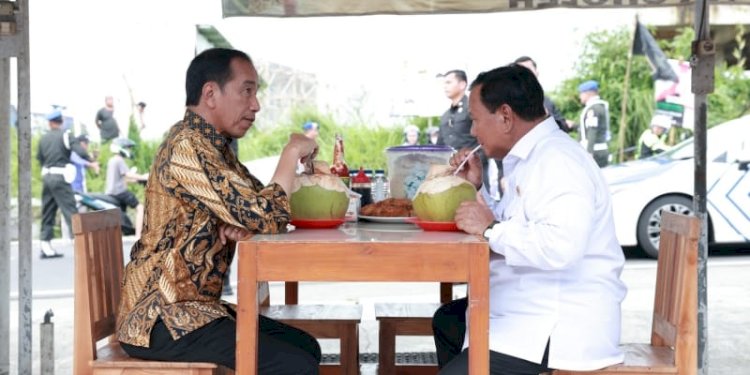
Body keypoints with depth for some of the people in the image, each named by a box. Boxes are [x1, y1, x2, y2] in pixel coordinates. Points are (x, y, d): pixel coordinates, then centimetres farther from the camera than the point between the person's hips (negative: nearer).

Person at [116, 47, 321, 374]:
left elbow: (258, 209, 16)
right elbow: (267, 217, -25)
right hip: (161, 320, -10)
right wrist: (292, 152, -11)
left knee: (306, 347, 10)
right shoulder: (187, 148, -19)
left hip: (195, 305, 10)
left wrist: (239, 226, -8)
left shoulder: (215, 147, 12)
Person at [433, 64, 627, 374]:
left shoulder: (557, 160, -19)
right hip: (535, 311, 11)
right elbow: (511, 229, 21)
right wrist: (476, 188, 11)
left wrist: (490, 229, -23)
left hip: (562, 328, -11)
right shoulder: (532, 158, 14)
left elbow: (561, 246, -34)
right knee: (448, 319, 28)